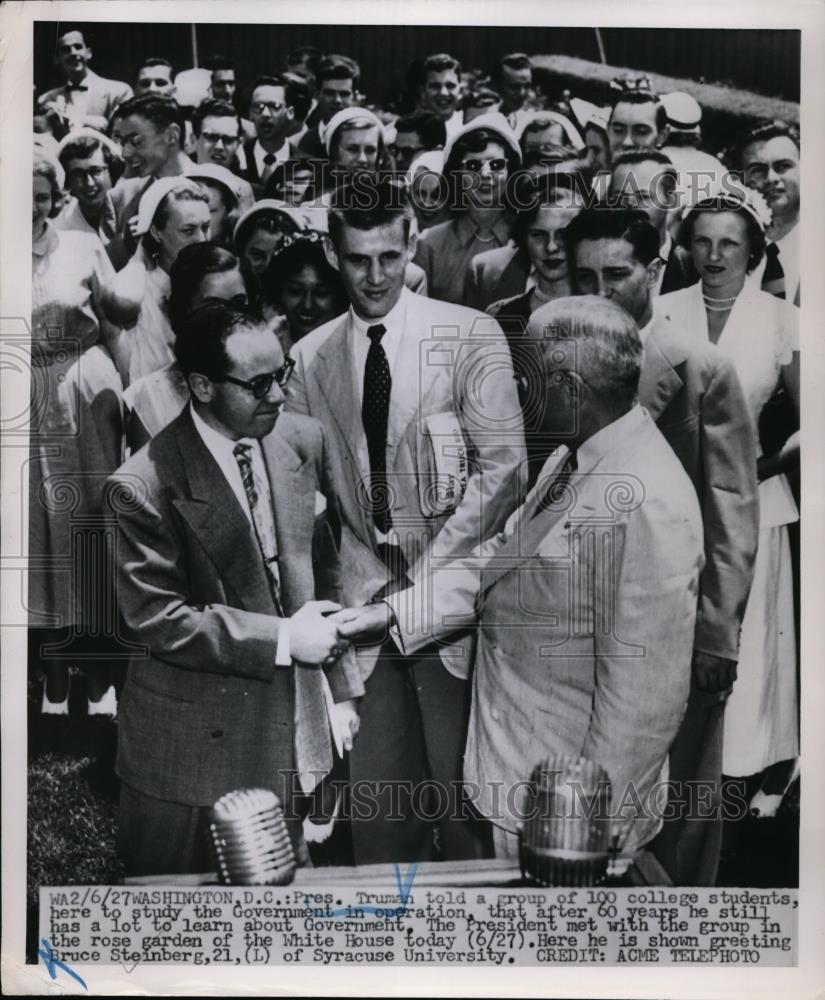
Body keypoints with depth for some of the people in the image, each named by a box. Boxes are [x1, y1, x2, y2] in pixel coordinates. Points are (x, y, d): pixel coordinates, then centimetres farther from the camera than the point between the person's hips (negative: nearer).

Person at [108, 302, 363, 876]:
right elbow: (156, 618, -18)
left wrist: (342, 687, 8)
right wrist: (280, 638, -19)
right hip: (196, 744, -4)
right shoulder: (145, 485, -19)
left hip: (292, 730, 5)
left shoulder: (303, 442, -2)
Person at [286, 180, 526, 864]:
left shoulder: (472, 334, -3)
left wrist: (429, 572, -10)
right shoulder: (311, 355, 7)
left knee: (461, 782, 1)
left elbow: (501, 467, -7)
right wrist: (369, 578, -2)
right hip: (367, 594, 3)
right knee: (375, 793, 9)